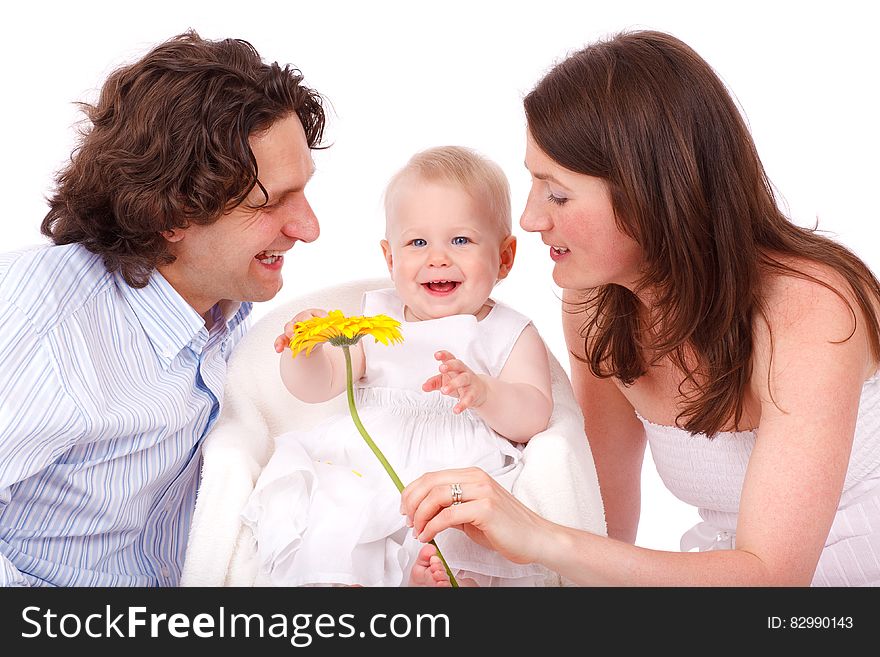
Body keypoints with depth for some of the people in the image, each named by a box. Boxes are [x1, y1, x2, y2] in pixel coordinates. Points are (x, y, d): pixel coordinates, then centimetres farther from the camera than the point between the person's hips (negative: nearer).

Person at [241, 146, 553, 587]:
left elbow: (534, 415, -7)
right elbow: (316, 385, 6)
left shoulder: (511, 335, 7)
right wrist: (303, 351, -18)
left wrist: (482, 393, -29)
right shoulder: (374, 321, 14)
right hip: (360, 467, 4)